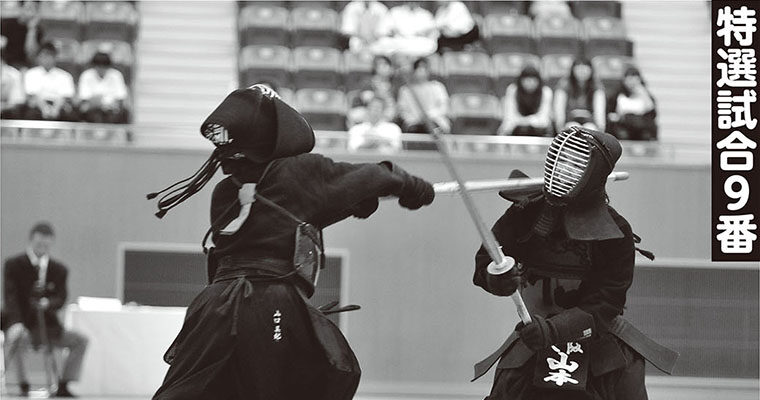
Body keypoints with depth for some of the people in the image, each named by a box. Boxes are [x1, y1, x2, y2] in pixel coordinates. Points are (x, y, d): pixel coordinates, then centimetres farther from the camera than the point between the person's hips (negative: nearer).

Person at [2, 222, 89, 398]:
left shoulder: (59, 270, 6)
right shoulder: (13, 265, -4)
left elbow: (61, 299, -2)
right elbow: (10, 296, -14)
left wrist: (48, 303, -27)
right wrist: (17, 323, -30)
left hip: (46, 324, 5)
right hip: (20, 322, -4)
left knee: (80, 340, -11)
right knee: (19, 337, -39)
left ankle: (63, 387, -5)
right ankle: (23, 386, -28)